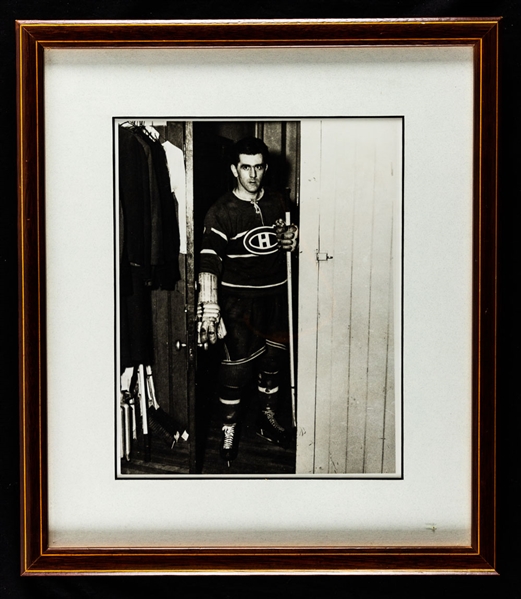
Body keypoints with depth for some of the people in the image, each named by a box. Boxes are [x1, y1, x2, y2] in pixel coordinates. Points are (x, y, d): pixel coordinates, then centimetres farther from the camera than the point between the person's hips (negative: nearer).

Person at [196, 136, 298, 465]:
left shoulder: (278, 203, 4)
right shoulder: (221, 212, -13)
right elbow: (210, 261, -24)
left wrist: (293, 238, -3)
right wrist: (209, 308, -36)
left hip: (275, 296, 5)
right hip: (238, 301, -5)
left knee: (274, 360, 15)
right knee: (236, 366, -4)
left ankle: (268, 418, 36)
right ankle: (230, 429, 17)